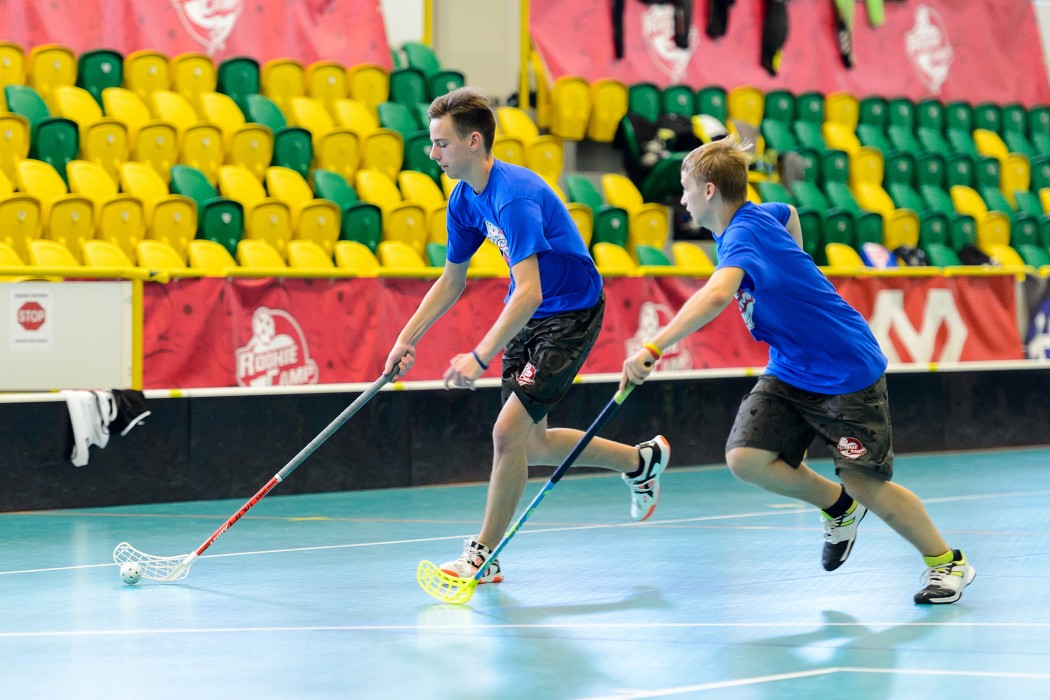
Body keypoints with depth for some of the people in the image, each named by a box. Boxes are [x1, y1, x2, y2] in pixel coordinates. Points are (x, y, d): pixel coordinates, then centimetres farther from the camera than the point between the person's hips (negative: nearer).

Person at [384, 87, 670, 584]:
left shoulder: (513, 197, -29)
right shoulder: (465, 199, -1)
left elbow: (528, 294, -37)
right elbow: (452, 280, 13)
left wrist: (479, 357, -42)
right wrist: (408, 338, 4)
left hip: (571, 313, -9)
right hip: (526, 318, 9)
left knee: (508, 431, -15)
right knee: (531, 445, 12)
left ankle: (484, 555, -1)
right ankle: (641, 461, 36)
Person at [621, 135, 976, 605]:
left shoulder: (744, 234, -25)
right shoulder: (761, 214, 3)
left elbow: (716, 295, -45)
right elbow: (791, 214, 29)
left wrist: (653, 348, -51)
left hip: (848, 372, -8)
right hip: (790, 372, 8)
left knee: (866, 485, -4)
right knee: (746, 458, -10)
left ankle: (947, 562, 18)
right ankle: (837, 506, 15)